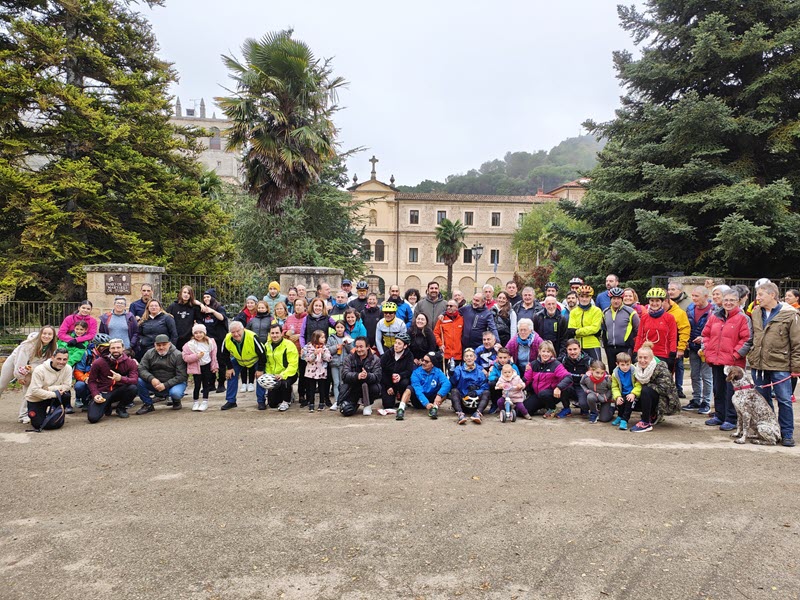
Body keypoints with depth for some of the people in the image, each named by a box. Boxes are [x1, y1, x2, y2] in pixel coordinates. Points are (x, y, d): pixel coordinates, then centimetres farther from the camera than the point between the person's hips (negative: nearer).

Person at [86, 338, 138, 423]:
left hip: (118, 392, 1)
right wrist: (95, 395, -16)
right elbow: (91, 381, 0)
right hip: (102, 393, -1)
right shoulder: (98, 362, -6)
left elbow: (135, 380, -18)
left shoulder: (130, 363, -5)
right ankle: (107, 406, 14)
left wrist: (121, 378, -37)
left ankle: (121, 408, 0)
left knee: (133, 388, -31)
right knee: (93, 418, -24)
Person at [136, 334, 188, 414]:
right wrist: (151, 379, -28)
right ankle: (148, 404, 1)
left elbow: (182, 376, -17)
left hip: (173, 384, -3)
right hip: (154, 384, 4)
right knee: (138, 381, -21)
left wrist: (165, 385, -25)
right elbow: (142, 369, -9)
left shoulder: (178, 355, -13)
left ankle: (176, 401, 5)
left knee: (175, 393, -36)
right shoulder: (149, 353, -1)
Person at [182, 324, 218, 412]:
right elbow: (185, 357, -15)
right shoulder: (189, 344, -12)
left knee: (206, 384, 8)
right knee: (197, 385, -2)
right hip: (196, 367, -2)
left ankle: (205, 402, 17)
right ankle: (195, 402, 14)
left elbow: (213, 355, 6)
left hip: (207, 366, 3)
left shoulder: (210, 342, -2)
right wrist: (196, 356, -25)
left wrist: (215, 366, 6)